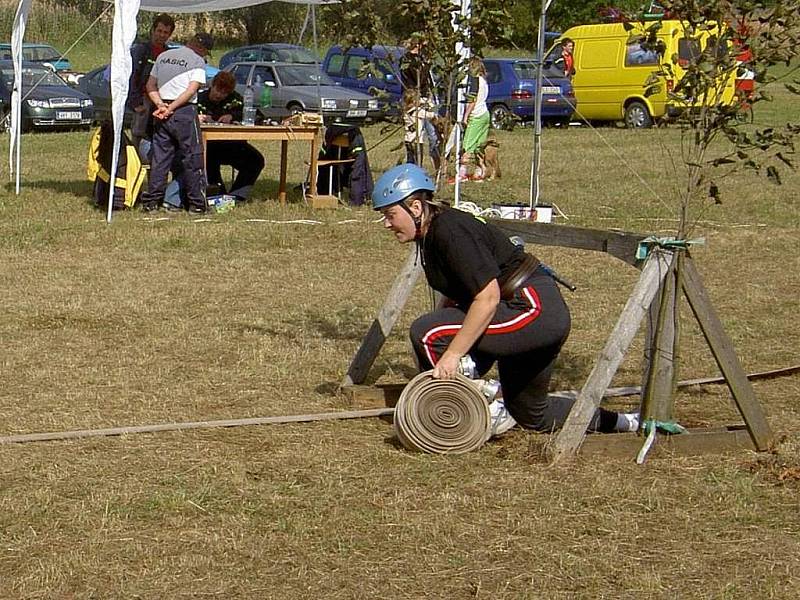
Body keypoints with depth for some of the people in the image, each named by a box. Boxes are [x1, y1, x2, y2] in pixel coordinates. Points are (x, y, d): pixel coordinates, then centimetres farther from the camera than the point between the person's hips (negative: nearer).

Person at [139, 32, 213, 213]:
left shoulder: (163, 56, 16)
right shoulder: (198, 61, -2)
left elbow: (150, 86, 12)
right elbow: (191, 91, -13)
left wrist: (160, 105, -2)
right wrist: (170, 109, -14)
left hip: (162, 113, 5)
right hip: (185, 111, -5)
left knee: (159, 157, 8)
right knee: (192, 158, 1)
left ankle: (151, 201, 7)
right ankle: (196, 202, 2)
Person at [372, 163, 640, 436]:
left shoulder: (451, 231, -21)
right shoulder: (429, 236, 9)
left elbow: (488, 298, -27)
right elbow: (455, 297, 15)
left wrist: (453, 354, -27)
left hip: (536, 310, -11)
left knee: (426, 332, -19)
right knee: (531, 414, 21)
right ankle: (619, 421, 33)